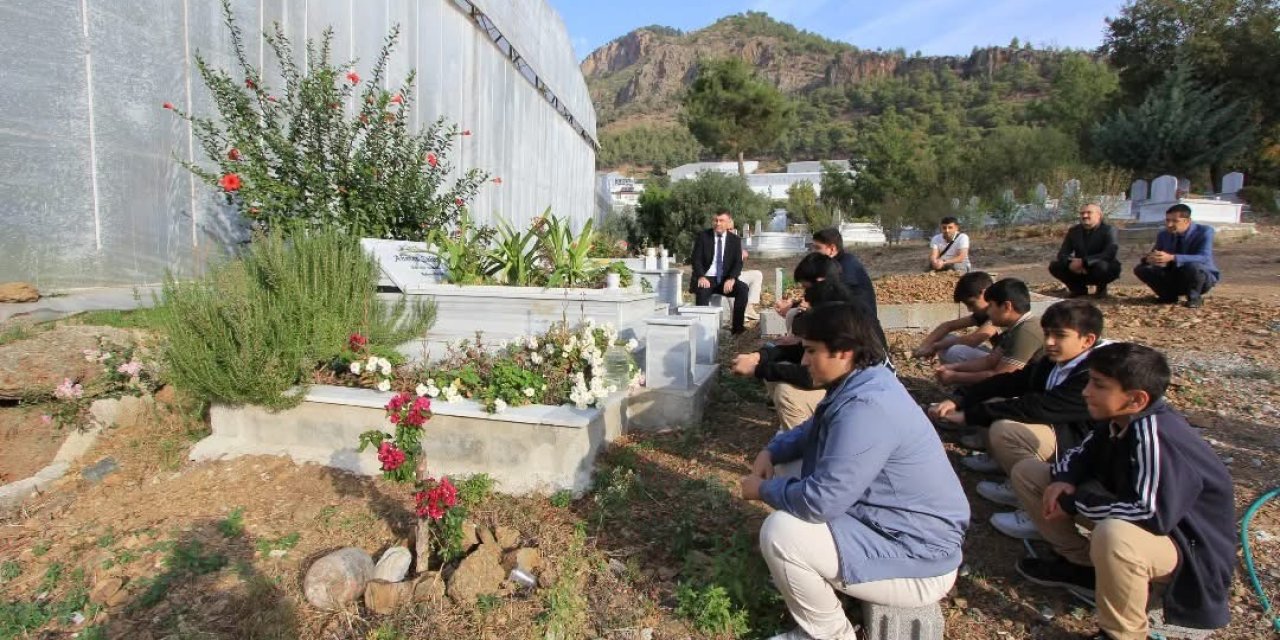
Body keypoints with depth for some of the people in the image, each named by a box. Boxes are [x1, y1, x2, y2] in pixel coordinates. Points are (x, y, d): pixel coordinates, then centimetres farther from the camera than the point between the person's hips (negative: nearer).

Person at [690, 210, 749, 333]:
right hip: (706, 278, -2)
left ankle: (738, 325, -17)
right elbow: (696, 259, -4)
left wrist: (731, 279, -19)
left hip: (725, 280, 2)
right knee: (702, 291, -35)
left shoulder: (735, 240, 7)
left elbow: (738, 262, 0)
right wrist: (701, 276, -23)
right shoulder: (703, 237, 2)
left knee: (743, 289, -25)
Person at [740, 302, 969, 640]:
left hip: (918, 560, -10)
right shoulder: (862, 382, 2)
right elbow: (815, 431, 19)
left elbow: (822, 499, -32)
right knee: (792, 470, 14)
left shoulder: (865, 408, -31)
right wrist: (771, 452, 2)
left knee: (780, 532, -23)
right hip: (893, 524, 10)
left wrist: (763, 489, -14)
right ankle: (819, 581, 24)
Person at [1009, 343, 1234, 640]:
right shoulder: (1117, 418, -7)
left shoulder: (1155, 437, -32)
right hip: (1131, 512, 8)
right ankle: (1082, 564, 10)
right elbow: (1083, 453, 9)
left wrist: (1073, 504, -26)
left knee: (1113, 535, -45)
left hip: (1186, 545, -8)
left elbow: (1153, 515, -40)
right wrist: (1064, 481, -13)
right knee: (1026, 471, 2)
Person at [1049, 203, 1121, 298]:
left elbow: (1109, 254, -27)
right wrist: (1070, 262, -27)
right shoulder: (1073, 230, 3)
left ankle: (1101, 288, -3)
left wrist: (1084, 262, -37)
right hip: (1080, 271, 4)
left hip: (1106, 270, -4)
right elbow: (1062, 253, -3)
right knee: (1054, 266, -16)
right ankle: (1079, 288, 6)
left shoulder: (1108, 230, -12)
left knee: (1101, 266, -38)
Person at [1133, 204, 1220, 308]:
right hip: (1174, 278, 4)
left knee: (1194, 266, -38)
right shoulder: (1163, 235, -3)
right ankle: (1169, 295, 2)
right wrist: (1149, 259, -31)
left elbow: (1204, 258, -31)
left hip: (1202, 277, -4)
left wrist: (1172, 258, -47)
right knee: (1140, 269, -16)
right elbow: (1148, 257, -3)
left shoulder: (1204, 231, -16)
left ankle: (1194, 297, -10)